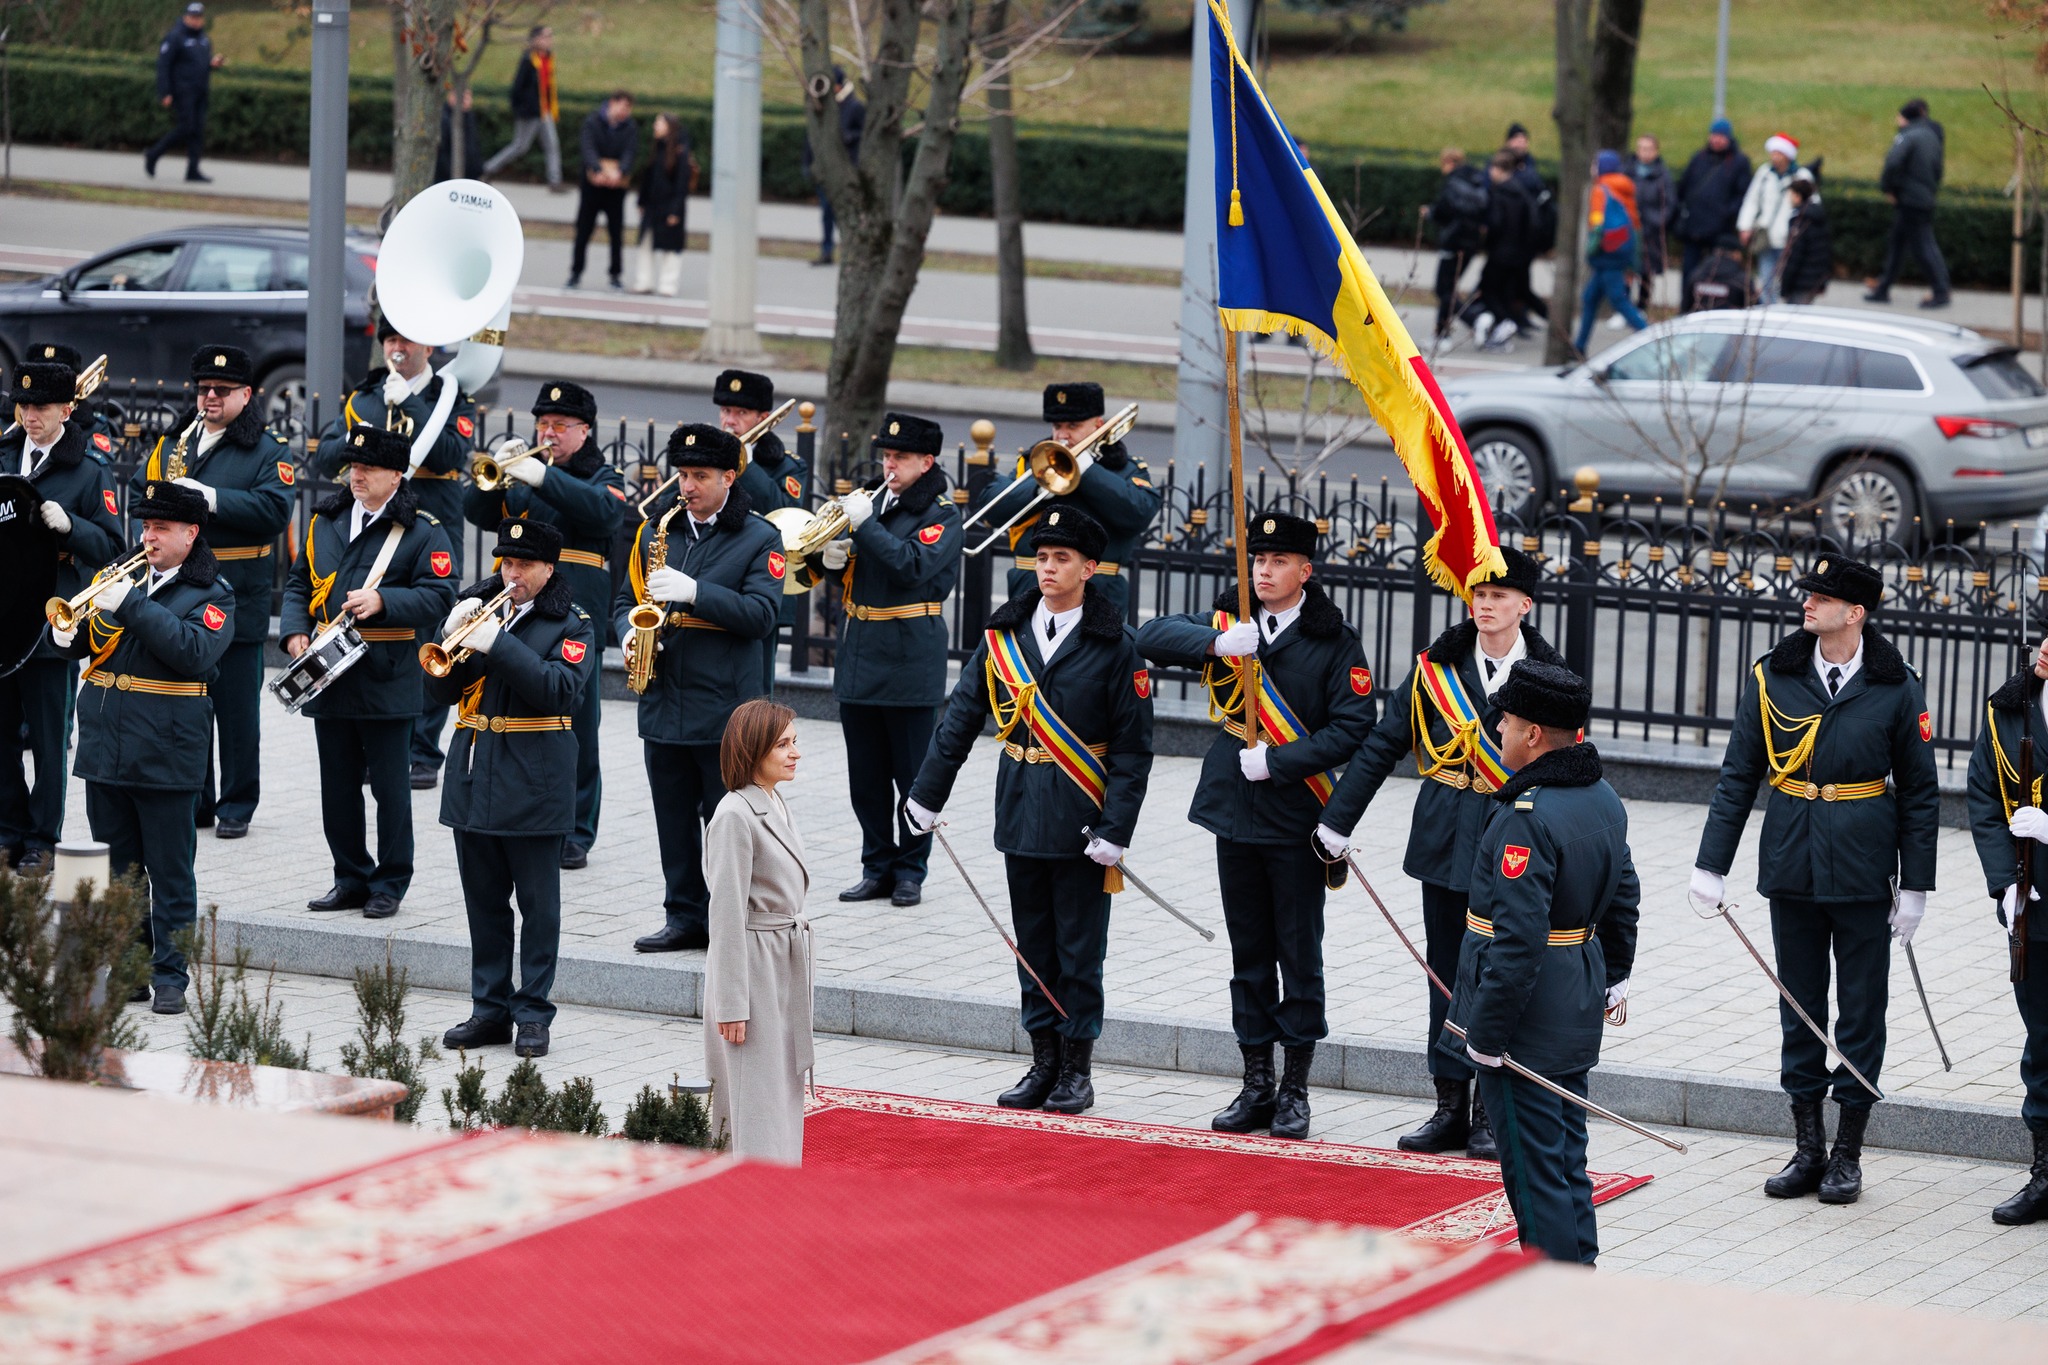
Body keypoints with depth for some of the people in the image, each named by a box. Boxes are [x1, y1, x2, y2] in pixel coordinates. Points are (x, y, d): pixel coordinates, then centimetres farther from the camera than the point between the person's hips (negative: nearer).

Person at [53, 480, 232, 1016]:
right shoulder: (126, 577, 13)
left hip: (165, 756, -5)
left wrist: (134, 606, -22)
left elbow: (196, 653, -20)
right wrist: (68, 633, -11)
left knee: (170, 874, 0)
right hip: (106, 749, 5)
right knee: (115, 871, 10)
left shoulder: (211, 594, -2)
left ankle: (170, 975, 6)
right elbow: (80, 643, 13)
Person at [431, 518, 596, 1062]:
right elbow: (442, 687, 7)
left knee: (538, 904, 1)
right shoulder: (479, 605, 10)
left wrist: (498, 644, -24)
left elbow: (562, 689, -19)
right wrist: (456, 635, -11)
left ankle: (533, 1015, 6)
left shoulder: (571, 623, -3)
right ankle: (490, 1010, 17)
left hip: (533, 786, -5)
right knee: (484, 900, 10)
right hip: (474, 778, 5)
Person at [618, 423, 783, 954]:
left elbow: (761, 615, -13)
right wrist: (630, 634, -5)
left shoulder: (759, 539, -2)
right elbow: (626, 600, 17)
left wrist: (693, 592, -21)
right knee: (674, 820, 9)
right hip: (663, 705, 4)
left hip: (725, 708, -4)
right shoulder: (656, 529, 12)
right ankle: (685, 915, 16)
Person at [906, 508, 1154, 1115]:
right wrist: (927, 793, 6)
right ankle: (1044, 1062, 18)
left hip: (1081, 815, -4)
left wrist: (1115, 830, -13)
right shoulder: (1005, 633, 4)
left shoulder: (1114, 645, -7)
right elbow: (961, 717, 9)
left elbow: (1133, 748, -7)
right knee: (1033, 944, 10)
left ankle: (1077, 1068, 12)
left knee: (1079, 946, 3)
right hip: (1021, 809, 4)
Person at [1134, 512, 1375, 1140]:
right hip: (1234, 810, 4)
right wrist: (1216, 642, -22)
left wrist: (1276, 761, -19)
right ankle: (1257, 1084, 19)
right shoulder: (1228, 623, 5)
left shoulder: (1333, 640, -6)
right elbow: (1152, 636, -5)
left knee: (1299, 953, 3)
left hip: (1298, 817, -4)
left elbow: (1352, 728, -11)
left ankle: (1295, 1089, 12)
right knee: (1249, 953, 11)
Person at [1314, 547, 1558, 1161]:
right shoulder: (1438, 667, 2)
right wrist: (1338, 820, 3)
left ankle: (1489, 1114, 10)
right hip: (1445, 844, 2)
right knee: (1447, 976, 7)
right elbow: (1382, 745, 6)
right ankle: (1449, 1108, 15)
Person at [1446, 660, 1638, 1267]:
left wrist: (1486, 1033, -21)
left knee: (1533, 1165, -2)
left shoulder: (1527, 817, -24)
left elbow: (1517, 938, -26)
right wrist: (1613, 977, 31)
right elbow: (1623, 897, 19)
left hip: (1527, 1026, -9)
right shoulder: (1605, 800, 6)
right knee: (1566, 1156, 17)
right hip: (1577, 1009, 9)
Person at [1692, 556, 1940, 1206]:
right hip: (1792, 867, 2)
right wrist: (1712, 864, 2)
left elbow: (1919, 791, 1)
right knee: (1799, 1008, 9)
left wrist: (1915, 885, -2)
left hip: (1863, 876, -2)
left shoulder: (1897, 688, -5)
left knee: (1861, 1010, 3)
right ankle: (1808, 1146, 18)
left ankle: (1848, 1153, 13)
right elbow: (1739, 775, 6)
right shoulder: (1772, 678, 1)